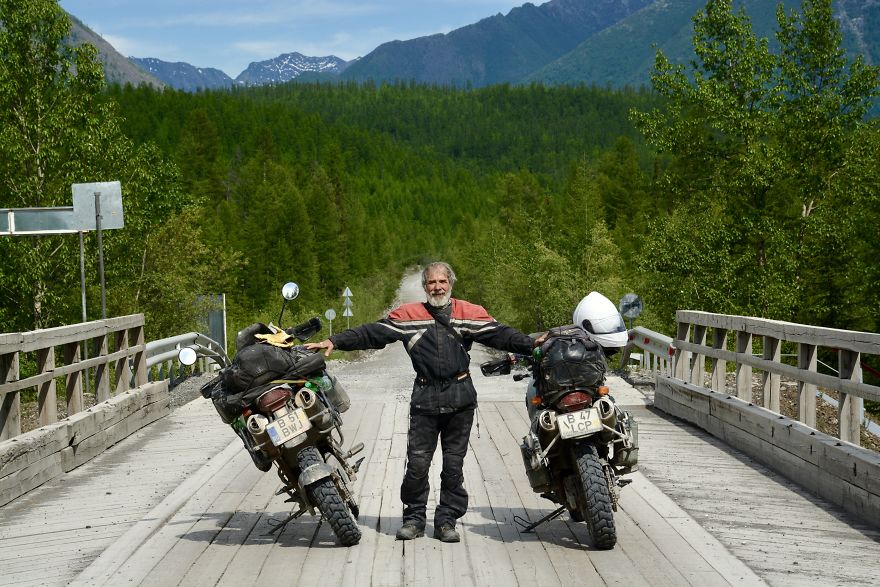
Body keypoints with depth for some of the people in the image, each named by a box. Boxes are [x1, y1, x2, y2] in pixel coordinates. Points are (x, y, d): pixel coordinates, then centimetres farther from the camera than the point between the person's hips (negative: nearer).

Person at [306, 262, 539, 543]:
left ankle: (447, 520, 15)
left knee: (453, 464, 6)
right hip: (425, 398, 0)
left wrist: (530, 344, -16)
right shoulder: (410, 315, 5)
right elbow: (372, 333, 2)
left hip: (460, 398, 0)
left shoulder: (470, 313, 6)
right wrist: (335, 341, -6)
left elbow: (500, 334, -1)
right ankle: (414, 518, 13)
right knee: (417, 462, -2)